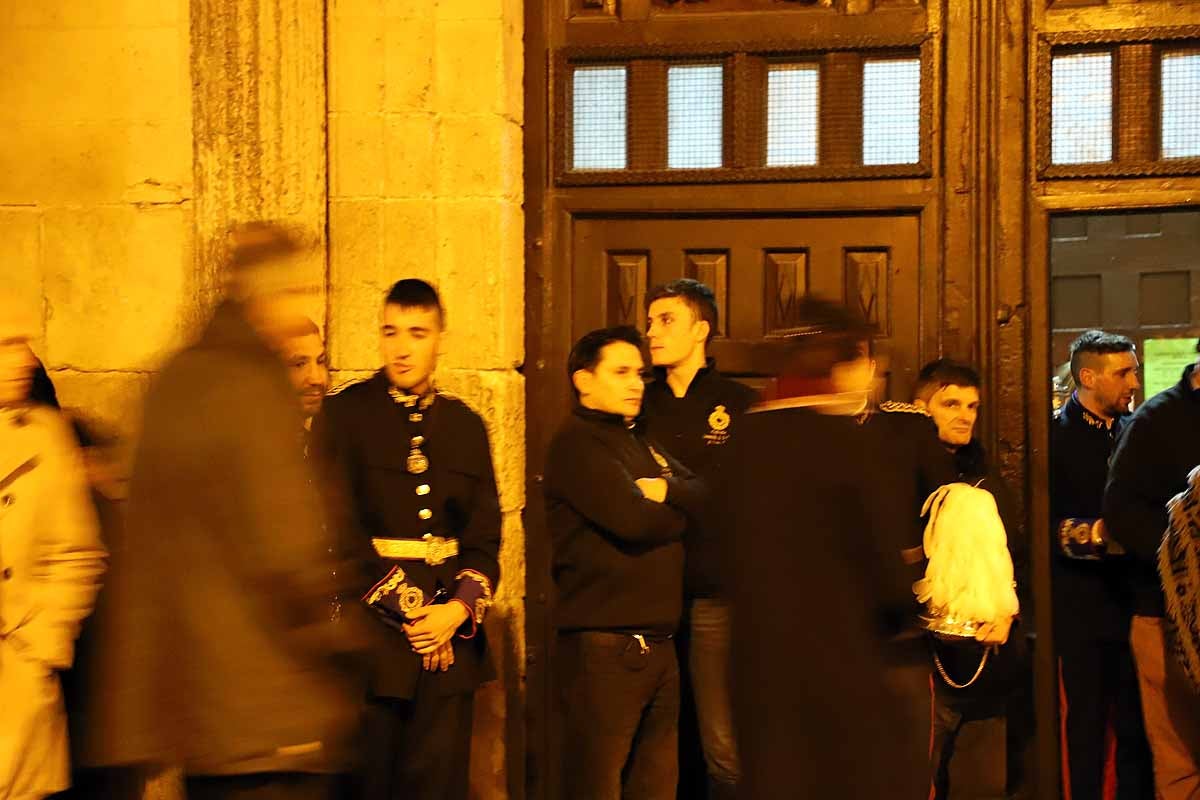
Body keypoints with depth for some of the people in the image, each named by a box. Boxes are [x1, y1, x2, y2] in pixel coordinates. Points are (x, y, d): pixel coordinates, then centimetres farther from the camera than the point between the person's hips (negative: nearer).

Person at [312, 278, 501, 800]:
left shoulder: (467, 425, 12)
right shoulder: (344, 414, -1)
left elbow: (486, 534, 7)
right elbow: (340, 527, -8)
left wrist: (458, 610, -9)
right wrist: (407, 611, -11)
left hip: (450, 637, 3)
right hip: (371, 634, -3)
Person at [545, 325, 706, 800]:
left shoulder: (638, 441, 20)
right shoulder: (576, 441, -8)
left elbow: (699, 498, 9)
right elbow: (633, 519, -20)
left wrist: (666, 489, -12)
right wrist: (676, 511, 0)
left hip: (658, 644, 9)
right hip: (602, 648, -9)